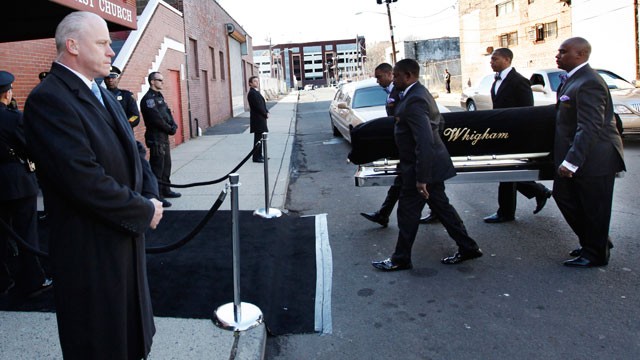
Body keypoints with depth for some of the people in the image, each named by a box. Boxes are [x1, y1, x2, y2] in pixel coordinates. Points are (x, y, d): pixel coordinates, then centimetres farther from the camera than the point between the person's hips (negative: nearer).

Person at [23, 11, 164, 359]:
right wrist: (144, 212, -17)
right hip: (92, 251, -8)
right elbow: (84, 180, -28)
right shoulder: (48, 99, -20)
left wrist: (151, 196, -7)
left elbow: (134, 150, 11)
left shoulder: (102, 94, 10)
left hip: (126, 237, 9)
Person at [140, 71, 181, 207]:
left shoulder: (159, 96, 15)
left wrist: (174, 126, -4)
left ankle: (165, 190, 26)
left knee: (166, 164, 15)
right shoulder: (148, 98, -14)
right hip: (155, 138, -9)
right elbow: (156, 119, -20)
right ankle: (157, 195, -3)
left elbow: (168, 113, 14)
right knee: (157, 166, -7)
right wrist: (170, 129, -10)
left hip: (164, 136, 9)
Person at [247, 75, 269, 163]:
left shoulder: (256, 92, 16)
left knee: (259, 138, 14)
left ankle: (259, 155, 22)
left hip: (260, 119, 10)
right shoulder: (252, 93, -15)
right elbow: (257, 106, -20)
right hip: (257, 119, -10)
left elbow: (262, 104, 17)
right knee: (258, 138, -6)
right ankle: (256, 157, -1)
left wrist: (267, 112, 2)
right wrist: (265, 114, -11)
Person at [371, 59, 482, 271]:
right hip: (432, 164, 10)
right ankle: (467, 248, 26)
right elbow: (437, 120, 22)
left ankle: (400, 259, 16)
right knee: (441, 206, 17)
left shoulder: (414, 101, -23)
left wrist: (421, 178, -27)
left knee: (408, 212, 2)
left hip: (422, 166, -10)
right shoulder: (420, 92, 9)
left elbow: (424, 142, -29)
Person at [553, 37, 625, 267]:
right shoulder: (573, 79, 11)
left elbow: (589, 128, -27)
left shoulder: (588, 83, -22)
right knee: (563, 195, 16)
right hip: (576, 156, 10)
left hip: (594, 159, -10)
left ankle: (595, 254, 21)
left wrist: (571, 161, -29)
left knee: (594, 209, 4)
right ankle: (591, 242, 32)